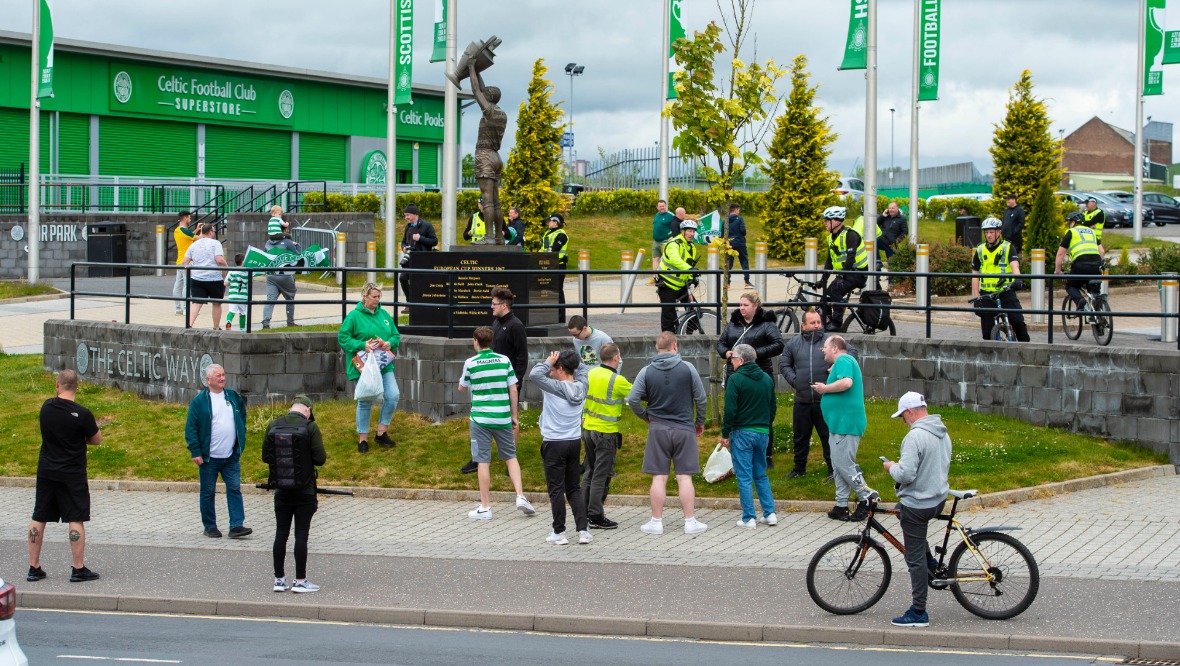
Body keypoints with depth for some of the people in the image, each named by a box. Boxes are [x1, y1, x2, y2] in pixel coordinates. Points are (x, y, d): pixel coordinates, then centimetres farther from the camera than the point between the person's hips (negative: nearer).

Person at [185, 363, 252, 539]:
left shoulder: (233, 397, 8)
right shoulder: (199, 401, -6)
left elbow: (242, 420, 19)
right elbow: (191, 427, -7)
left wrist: (240, 444, 12)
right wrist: (195, 452, -12)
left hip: (231, 457, 3)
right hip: (208, 458, -3)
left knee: (235, 490, -3)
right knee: (208, 492, 5)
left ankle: (236, 526, -3)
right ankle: (210, 527, 15)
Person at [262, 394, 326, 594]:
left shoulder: (273, 426, 0)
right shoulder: (310, 427, -11)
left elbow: (265, 456, 4)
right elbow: (320, 458, -12)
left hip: (281, 490, 3)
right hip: (305, 491, -3)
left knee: (281, 534, 9)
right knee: (301, 535, 1)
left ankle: (279, 579, 12)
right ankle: (300, 581, 3)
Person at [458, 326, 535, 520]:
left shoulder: (470, 363, -5)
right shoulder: (504, 360, 1)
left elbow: (462, 388, 10)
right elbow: (513, 390, 2)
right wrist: (514, 416, 11)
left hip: (480, 418, -2)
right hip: (502, 417, 2)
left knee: (483, 461, 1)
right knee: (511, 456, 17)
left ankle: (485, 508, 4)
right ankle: (520, 495, 4)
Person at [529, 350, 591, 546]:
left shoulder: (555, 388, -15)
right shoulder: (580, 387, 2)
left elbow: (534, 375, -23)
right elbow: (582, 369, 21)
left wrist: (548, 362, -10)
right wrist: (571, 359, 9)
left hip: (554, 444, -5)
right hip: (575, 442, 5)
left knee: (556, 490, 2)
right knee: (574, 489, 12)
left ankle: (559, 533, 5)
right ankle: (583, 530, 5)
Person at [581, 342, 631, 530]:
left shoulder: (591, 373, 2)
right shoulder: (617, 381, -18)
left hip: (587, 428, 7)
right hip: (606, 432, -7)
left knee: (590, 470, 18)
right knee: (601, 474, -1)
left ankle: (584, 511, 24)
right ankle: (596, 516, 2)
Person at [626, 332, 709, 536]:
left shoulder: (647, 372, -3)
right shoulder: (687, 369, -4)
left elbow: (632, 399, -6)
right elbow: (701, 399, 0)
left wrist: (645, 417, 11)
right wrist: (700, 422, 16)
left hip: (658, 429, 0)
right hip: (684, 429, 0)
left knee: (659, 478, 4)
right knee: (684, 477, 3)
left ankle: (656, 522, 6)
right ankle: (690, 522, 5)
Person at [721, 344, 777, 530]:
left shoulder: (735, 379, -12)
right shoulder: (767, 379, 8)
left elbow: (730, 410, -14)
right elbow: (773, 406, 15)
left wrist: (725, 434, -5)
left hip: (742, 433, -6)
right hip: (763, 434, 6)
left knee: (744, 477, -1)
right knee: (761, 475, 17)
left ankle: (748, 518, -2)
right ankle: (770, 513, 10)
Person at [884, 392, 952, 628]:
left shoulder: (915, 436, -23)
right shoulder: (943, 434, 7)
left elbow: (906, 474, -27)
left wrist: (892, 467, -6)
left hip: (917, 505, -9)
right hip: (939, 499, 9)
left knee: (915, 558, -1)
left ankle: (918, 613, 4)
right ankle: (933, 566, 30)